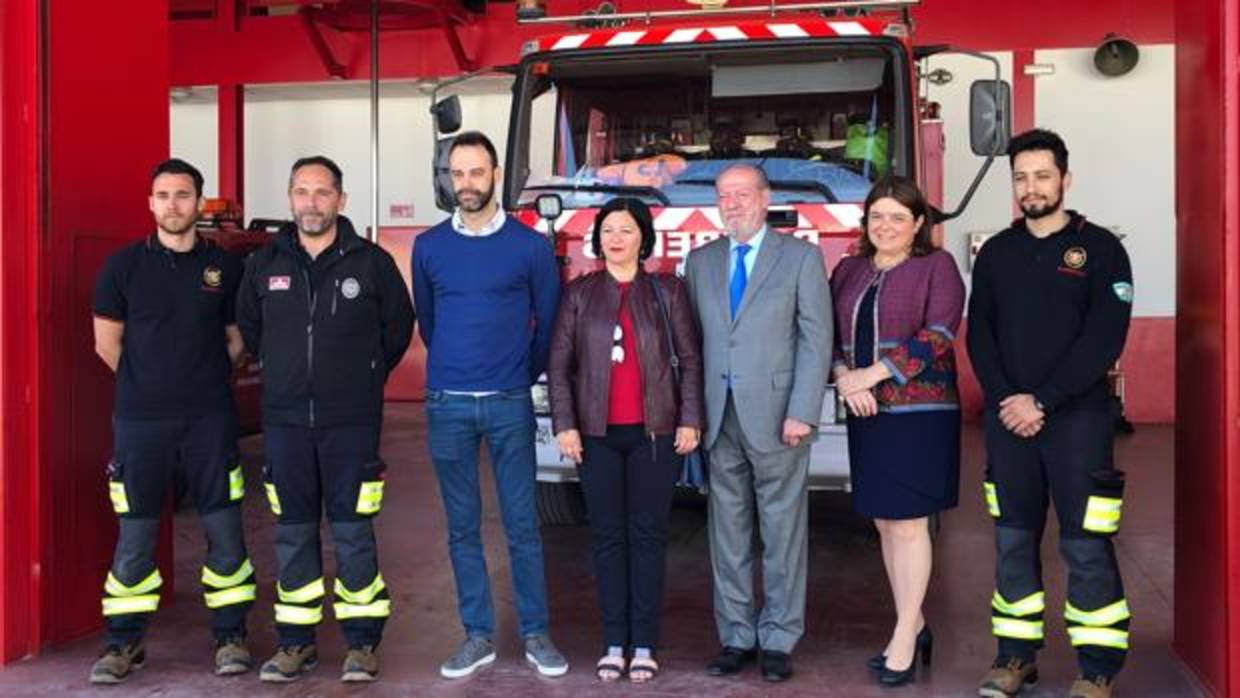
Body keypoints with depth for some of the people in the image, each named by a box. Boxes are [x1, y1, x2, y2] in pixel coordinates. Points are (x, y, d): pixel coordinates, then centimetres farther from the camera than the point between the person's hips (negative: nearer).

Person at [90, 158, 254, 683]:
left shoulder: (224, 267, 3)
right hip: (140, 421, 0)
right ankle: (125, 642, 19)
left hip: (209, 418, 1)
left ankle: (230, 635, 17)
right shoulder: (124, 265, 1)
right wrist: (148, 382, 10)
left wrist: (203, 378, 8)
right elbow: (107, 343, 7)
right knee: (134, 536, 5)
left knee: (224, 529, 3)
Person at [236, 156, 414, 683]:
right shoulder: (264, 265, 6)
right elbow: (248, 329, 20)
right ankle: (296, 643, 19)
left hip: (351, 421, -3)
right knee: (293, 533, 9)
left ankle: (362, 643, 10)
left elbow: (398, 328, 9)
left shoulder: (372, 262, -1)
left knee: (352, 531, 0)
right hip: (285, 421, 3)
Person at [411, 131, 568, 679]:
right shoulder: (429, 246, 5)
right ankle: (478, 636, 18)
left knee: (522, 523, 2)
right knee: (463, 526, 7)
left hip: (509, 403, -2)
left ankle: (535, 635, 14)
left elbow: (548, 323, 7)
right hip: (447, 404, 2)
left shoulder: (530, 245, -1)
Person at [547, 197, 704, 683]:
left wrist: (689, 420, -4)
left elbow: (689, 359, 3)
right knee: (608, 536, 6)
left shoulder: (667, 290, 5)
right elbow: (559, 364, 4)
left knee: (648, 535, 3)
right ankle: (614, 643, 13)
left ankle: (644, 645, 11)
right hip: (598, 433, 1)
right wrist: (564, 424, -4)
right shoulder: (579, 293, 6)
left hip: (654, 432, -1)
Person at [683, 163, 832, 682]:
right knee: (728, 533, 9)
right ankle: (736, 636, 19)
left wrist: (802, 413, -13)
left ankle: (778, 640, 14)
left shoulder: (800, 256, 1)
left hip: (775, 416, -4)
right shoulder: (700, 261, 13)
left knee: (782, 532, 3)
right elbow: (693, 339, 11)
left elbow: (816, 338, -5)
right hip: (720, 418, 4)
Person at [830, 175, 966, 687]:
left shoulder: (937, 265, -1)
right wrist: (843, 376, -10)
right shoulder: (848, 271, 13)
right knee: (885, 524, 10)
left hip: (920, 412, -5)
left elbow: (938, 333, -12)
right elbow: (828, 333, 10)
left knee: (908, 524, -2)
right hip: (866, 414, 5)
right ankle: (914, 625, 24)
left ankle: (905, 636, 9)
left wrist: (872, 373, -16)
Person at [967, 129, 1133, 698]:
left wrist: (1041, 401, -15)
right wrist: (1006, 400, -9)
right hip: (1007, 419, 4)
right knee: (1013, 542, 9)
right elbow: (979, 336, 6)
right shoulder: (996, 252, 11)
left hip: (1077, 417, -3)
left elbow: (1104, 339, -9)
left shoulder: (1100, 248, 0)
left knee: (1085, 547, -1)